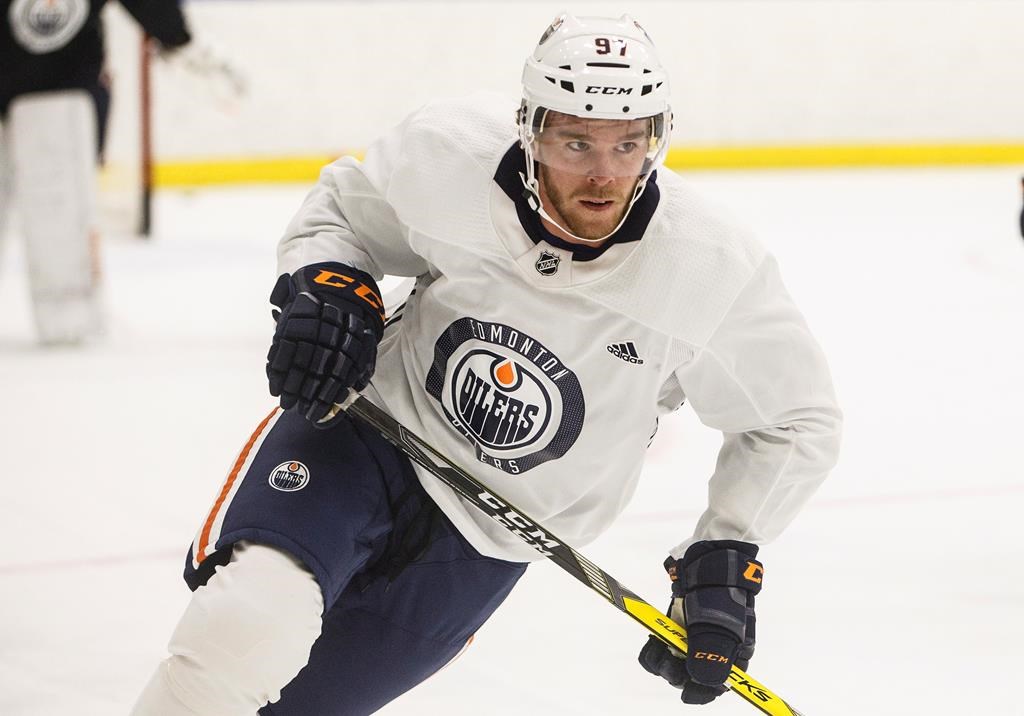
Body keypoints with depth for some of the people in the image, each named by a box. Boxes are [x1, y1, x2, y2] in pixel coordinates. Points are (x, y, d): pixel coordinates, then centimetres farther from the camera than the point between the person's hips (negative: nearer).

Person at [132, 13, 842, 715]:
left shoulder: (715, 273, -19)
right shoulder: (450, 155, -17)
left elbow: (797, 420, -3)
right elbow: (340, 205, 6)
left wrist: (726, 560, -10)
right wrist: (324, 283, -14)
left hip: (482, 545, 1)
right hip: (369, 427, -1)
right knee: (250, 621, -29)